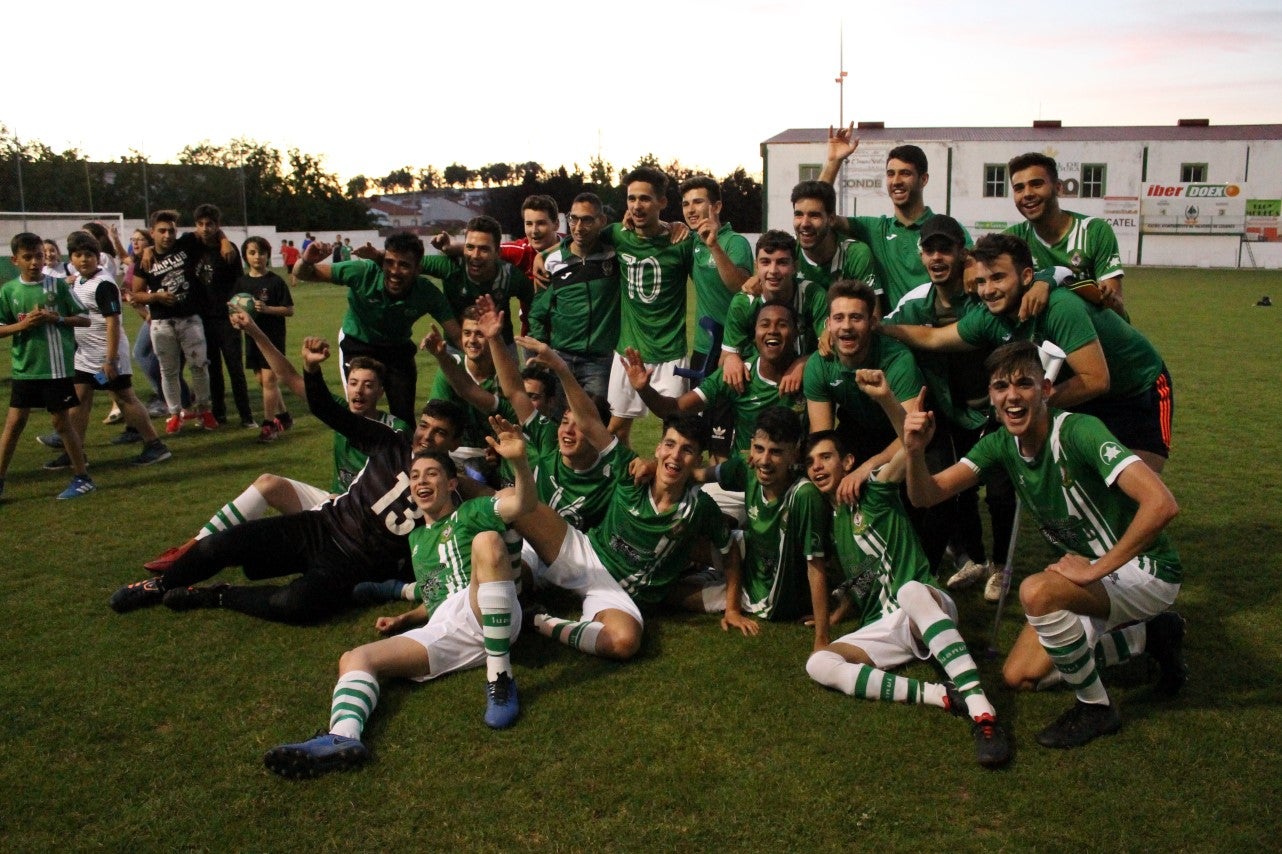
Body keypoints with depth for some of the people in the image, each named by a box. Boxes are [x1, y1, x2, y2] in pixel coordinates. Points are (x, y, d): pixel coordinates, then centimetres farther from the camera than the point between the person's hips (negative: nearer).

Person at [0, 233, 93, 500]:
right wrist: (23, 324, -15)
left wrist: (57, 319, -16)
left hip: (56, 367, -2)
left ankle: (82, 478, 16)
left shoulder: (58, 285, -3)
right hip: (24, 368, 2)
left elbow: (84, 319, 0)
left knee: (61, 421, 4)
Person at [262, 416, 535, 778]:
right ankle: (343, 737, -43)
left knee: (487, 541, -33)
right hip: (443, 630, 6)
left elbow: (523, 503, -9)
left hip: (487, 619, -6)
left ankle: (500, 678, -32)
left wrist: (519, 460, -28)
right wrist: (403, 619, 17)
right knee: (355, 659, -9)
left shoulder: (470, 513, 12)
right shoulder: (417, 538, 31)